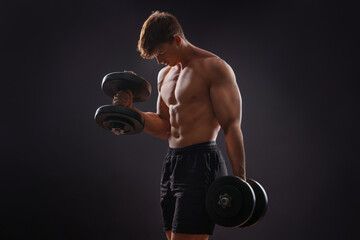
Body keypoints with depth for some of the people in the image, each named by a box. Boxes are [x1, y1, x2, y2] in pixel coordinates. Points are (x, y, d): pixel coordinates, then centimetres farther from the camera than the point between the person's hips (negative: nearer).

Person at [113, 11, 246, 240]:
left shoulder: (214, 68, -8)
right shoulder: (165, 75, 18)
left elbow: (232, 127, -13)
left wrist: (240, 181, -19)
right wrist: (130, 111, 7)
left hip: (202, 164, -9)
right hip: (172, 163, 9)